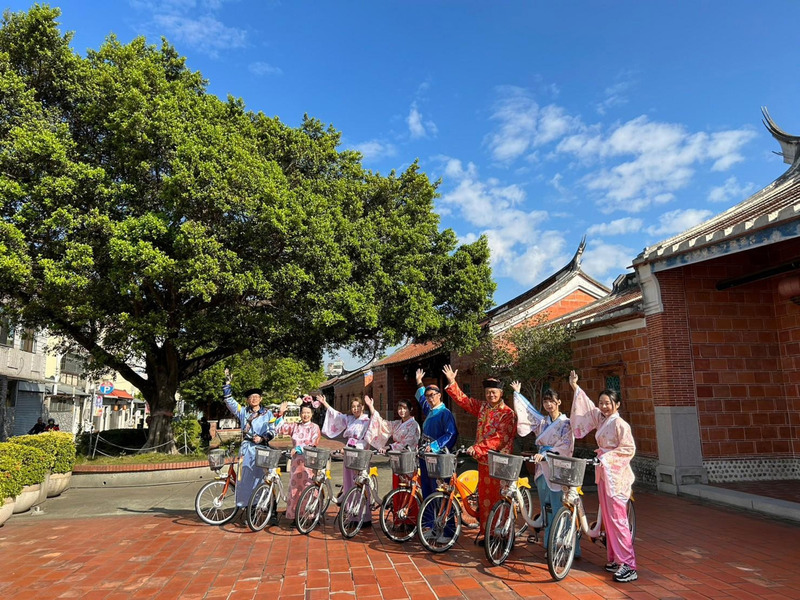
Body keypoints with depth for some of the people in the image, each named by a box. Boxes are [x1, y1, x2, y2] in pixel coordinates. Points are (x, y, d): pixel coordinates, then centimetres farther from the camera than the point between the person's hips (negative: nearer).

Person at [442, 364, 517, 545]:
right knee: (484, 498, 11)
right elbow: (463, 400, 10)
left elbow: (500, 438, -19)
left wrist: (478, 447, -26)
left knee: (499, 499, 0)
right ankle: (484, 532, 21)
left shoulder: (508, 414, -10)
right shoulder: (482, 407, 9)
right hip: (483, 461, 5)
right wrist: (451, 382, 0)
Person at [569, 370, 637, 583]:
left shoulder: (620, 424, -11)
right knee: (608, 518, 11)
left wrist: (607, 455, -16)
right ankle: (614, 559, 19)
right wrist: (575, 387, 27)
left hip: (616, 475, -8)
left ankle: (628, 565, -4)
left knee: (617, 518, -9)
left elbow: (629, 449, -14)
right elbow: (588, 406, 24)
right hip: (603, 473, 8)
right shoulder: (601, 419, 11)